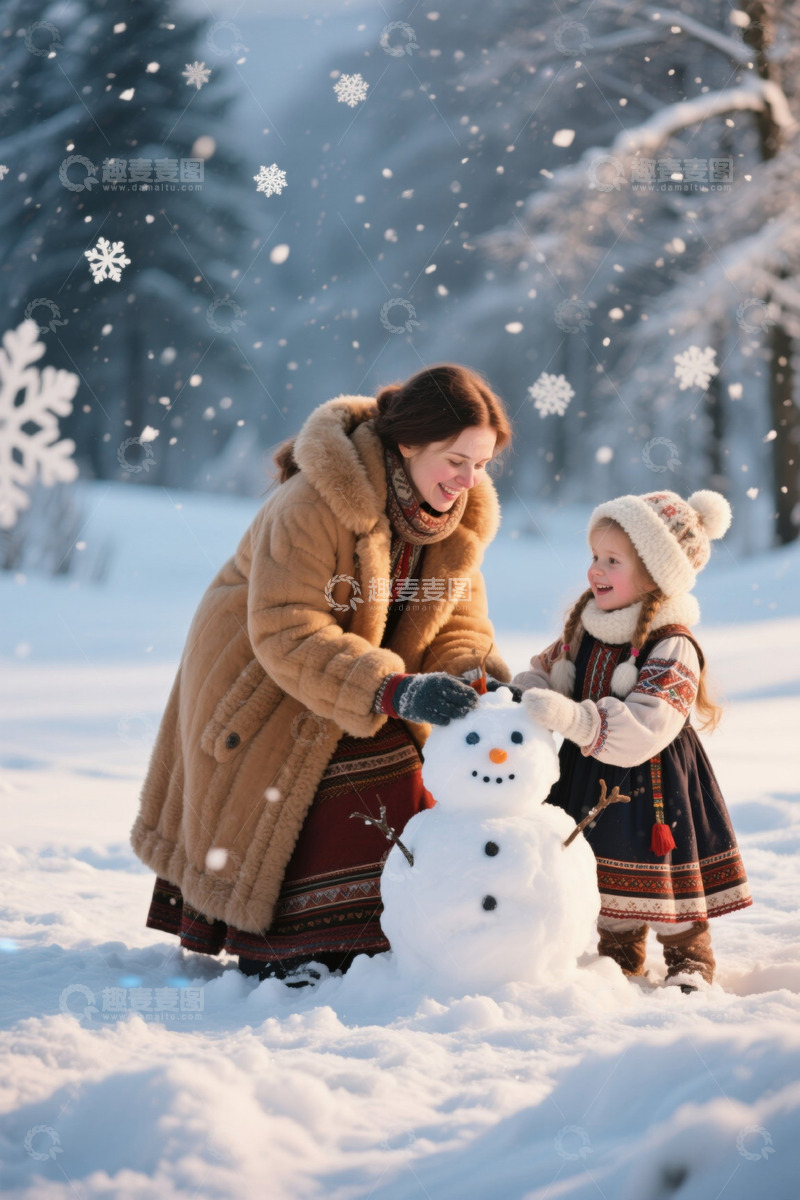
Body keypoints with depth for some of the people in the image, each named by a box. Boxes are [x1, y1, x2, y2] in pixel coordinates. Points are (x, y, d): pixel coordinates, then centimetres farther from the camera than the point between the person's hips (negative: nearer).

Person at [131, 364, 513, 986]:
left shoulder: (460, 513, -8)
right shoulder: (314, 504, -32)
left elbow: (458, 621, -4)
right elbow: (286, 634, -36)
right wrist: (394, 690, -45)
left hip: (373, 695, 6)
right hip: (266, 688, -6)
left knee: (396, 806, -4)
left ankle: (362, 949, 10)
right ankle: (273, 955, 7)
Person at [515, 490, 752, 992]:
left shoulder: (671, 649, -21)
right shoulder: (586, 631, 3)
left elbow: (644, 729, -31)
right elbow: (547, 672, 14)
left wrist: (573, 717, -42)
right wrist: (523, 697, -10)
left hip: (651, 781, -6)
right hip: (592, 778, 6)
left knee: (667, 876, 5)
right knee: (610, 872, 16)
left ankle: (691, 961, 23)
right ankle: (620, 955, 33)